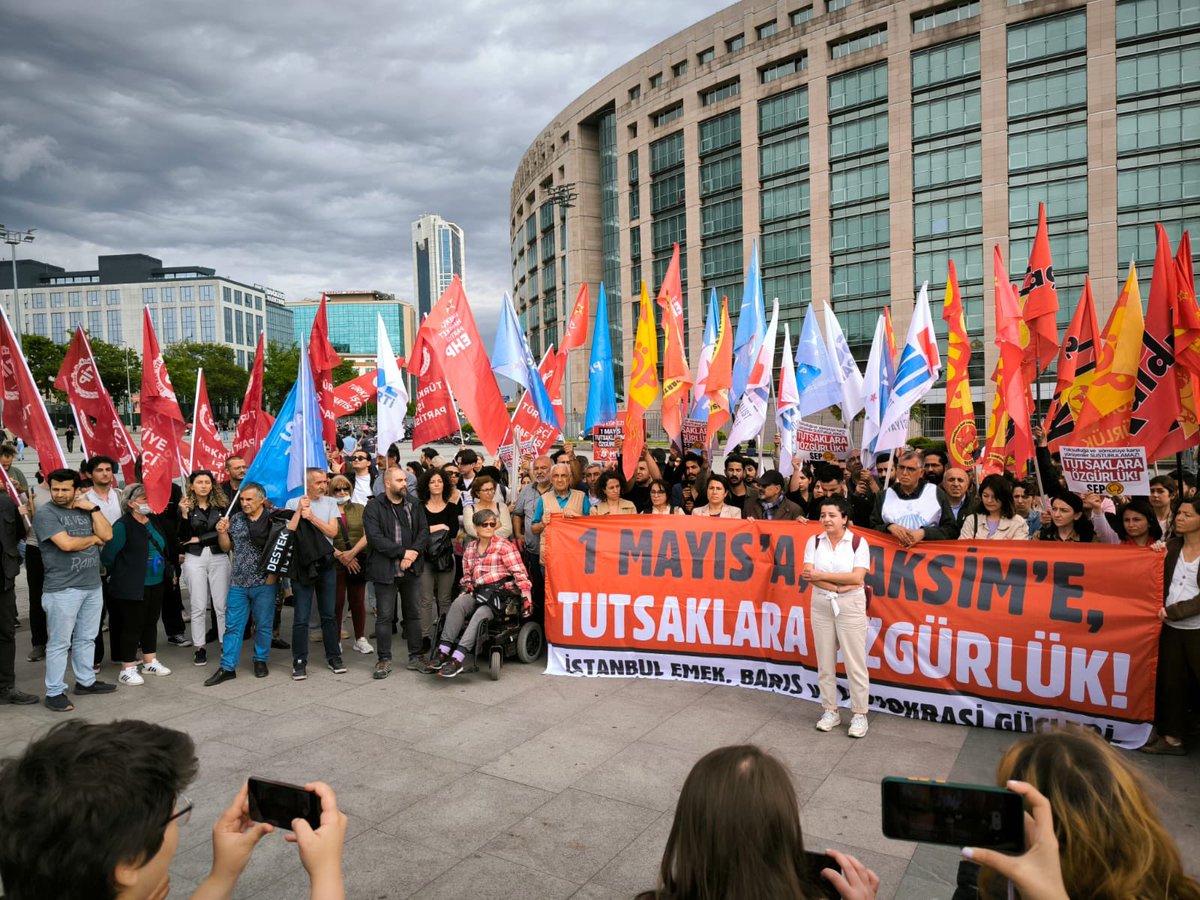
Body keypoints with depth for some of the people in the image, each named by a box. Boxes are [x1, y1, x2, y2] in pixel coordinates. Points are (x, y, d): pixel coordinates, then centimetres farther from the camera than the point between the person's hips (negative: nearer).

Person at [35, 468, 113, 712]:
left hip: (93, 585, 6)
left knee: (86, 638, 15)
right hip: (63, 589, -6)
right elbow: (66, 544, -18)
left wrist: (93, 508, -5)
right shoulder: (45, 514, -7)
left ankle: (86, 681, 27)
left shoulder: (84, 510, 11)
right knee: (59, 642, 0)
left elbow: (107, 534, 1)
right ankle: (55, 692, 9)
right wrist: (94, 538, -2)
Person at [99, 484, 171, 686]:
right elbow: (107, 556, -12)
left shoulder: (153, 520, 7)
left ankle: (150, 662, 28)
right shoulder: (123, 525, -15)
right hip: (133, 586, -7)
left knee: (151, 623, 16)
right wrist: (121, 573, 1)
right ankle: (127, 669, 11)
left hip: (155, 584, 7)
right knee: (132, 626, 0)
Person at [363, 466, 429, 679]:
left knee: (414, 614, 10)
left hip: (412, 569, 4)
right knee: (385, 617, 3)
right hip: (385, 571, -4)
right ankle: (384, 660, 14)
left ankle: (415, 657, 20)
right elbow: (375, 537, -15)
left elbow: (424, 531, 3)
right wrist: (402, 552, -18)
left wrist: (413, 553, -14)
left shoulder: (414, 507, 11)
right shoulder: (373, 508, -4)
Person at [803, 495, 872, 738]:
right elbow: (808, 574, -8)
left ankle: (859, 715, 15)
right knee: (825, 662, 10)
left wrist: (822, 575, -15)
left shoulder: (858, 542, -6)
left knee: (855, 663, 2)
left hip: (850, 606, -3)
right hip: (821, 605, 3)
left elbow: (857, 577, -16)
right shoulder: (814, 541, 2)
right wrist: (837, 586, -19)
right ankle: (830, 711, 22)